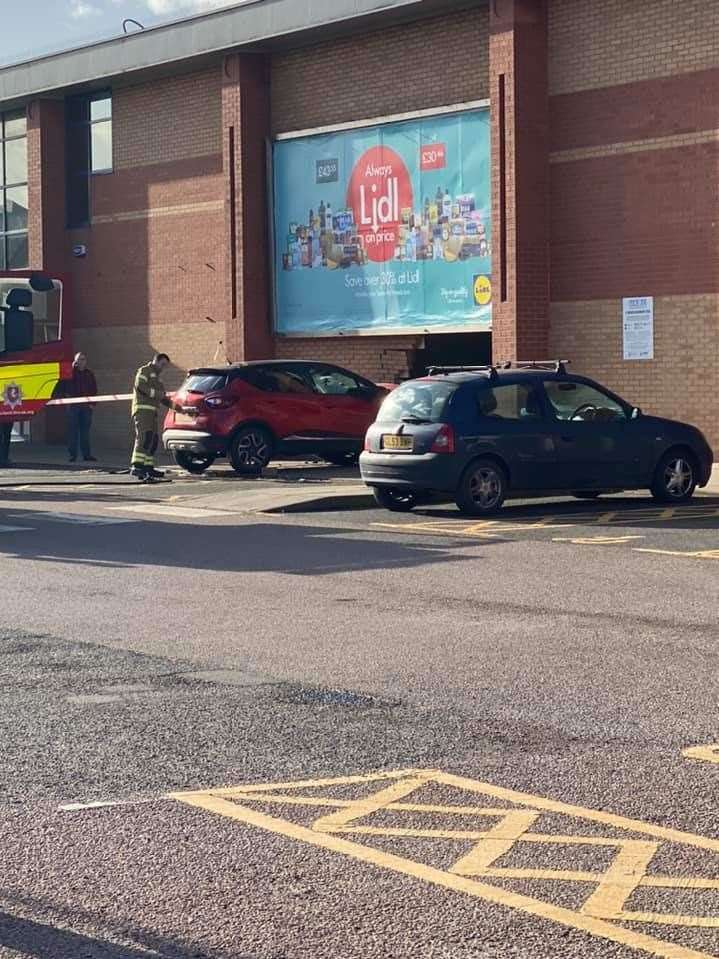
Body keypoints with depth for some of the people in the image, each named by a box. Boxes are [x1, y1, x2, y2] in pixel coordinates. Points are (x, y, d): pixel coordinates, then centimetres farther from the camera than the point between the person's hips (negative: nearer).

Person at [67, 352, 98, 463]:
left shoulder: (90, 374, 13)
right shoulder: (71, 372, 5)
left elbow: (94, 390, 13)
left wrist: (92, 403, 1)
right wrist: (73, 367, -15)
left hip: (86, 406, 2)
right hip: (73, 405, -2)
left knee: (85, 431, 4)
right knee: (73, 430, -2)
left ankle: (86, 454, 6)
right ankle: (72, 454, 0)